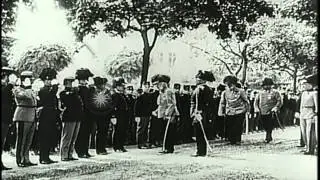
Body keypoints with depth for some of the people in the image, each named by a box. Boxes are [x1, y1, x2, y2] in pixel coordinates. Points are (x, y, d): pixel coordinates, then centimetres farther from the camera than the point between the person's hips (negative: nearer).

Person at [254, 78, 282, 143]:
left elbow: (279, 102, -1)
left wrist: (275, 109, -14)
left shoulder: (275, 93, 4)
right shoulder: (260, 93, 14)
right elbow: (256, 102, 15)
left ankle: (267, 138, -6)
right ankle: (270, 137, 27)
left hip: (271, 113, -4)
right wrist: (256, 109, 1)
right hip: (262, 113, 4)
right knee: (265, 127, 9)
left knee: (270, 127, -11)